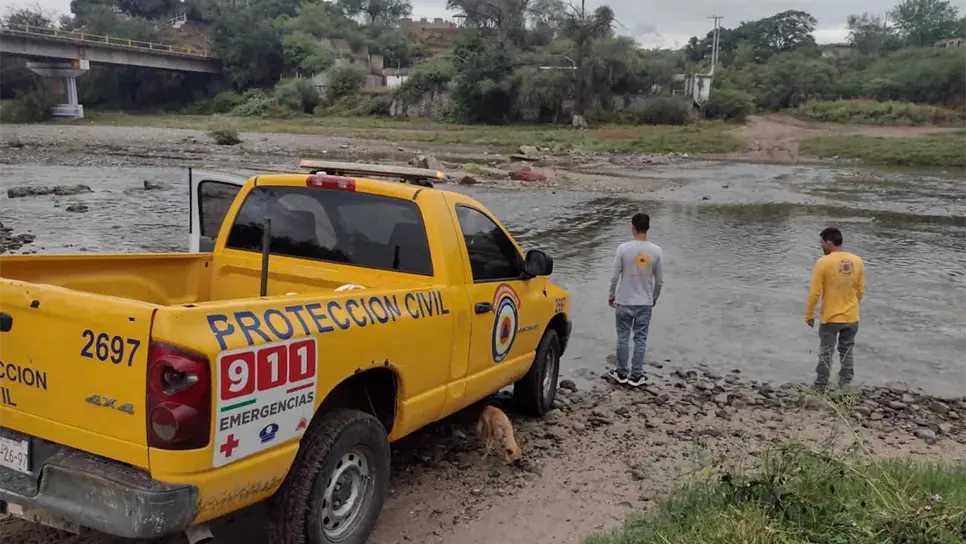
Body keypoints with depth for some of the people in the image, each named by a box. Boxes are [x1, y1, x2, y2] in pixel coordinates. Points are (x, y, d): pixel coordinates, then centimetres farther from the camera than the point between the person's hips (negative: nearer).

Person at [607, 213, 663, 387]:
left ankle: (621, 374, 18)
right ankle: (636, 376, 13)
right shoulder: (657, 251, -6)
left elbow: (615, 276, -8)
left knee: (623, 338, 10)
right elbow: (659, 280, 1)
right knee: (640, 339, 9)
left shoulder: (623, 248, -13)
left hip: (624, 302, -1)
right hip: (645, 303, 1)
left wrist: (611, 296, 7)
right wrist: (654, 298, 17)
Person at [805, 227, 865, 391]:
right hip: (852, 317, 4)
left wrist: (809, 315, -3)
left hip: (830, 318, -4)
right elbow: (861, 291, 6)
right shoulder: (857, 261, -2)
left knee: (826, 353, 7)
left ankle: (820, 388, 14)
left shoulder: (823, 262, -17)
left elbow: (814, 292, -14)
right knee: (847, 352, 16)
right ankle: (845, 386, 22)